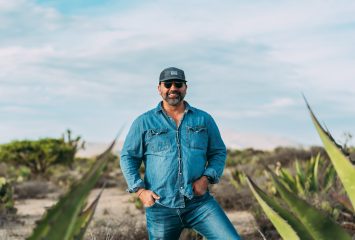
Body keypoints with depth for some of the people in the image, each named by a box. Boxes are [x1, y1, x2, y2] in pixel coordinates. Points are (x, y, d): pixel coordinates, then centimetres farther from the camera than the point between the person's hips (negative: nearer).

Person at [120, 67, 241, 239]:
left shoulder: (204, 119, 9)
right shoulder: (143, 122, 5)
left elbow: (219, 152, 14)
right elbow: (128, 157, 8)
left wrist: (207, 178, -4)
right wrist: (140, 190, -4)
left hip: (199, 202, 1)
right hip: (161, 207, 0)